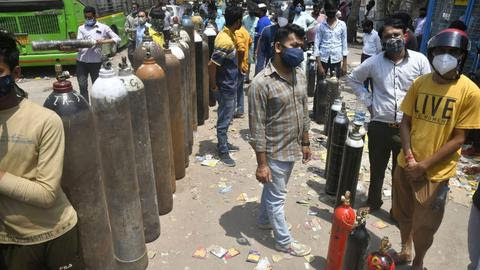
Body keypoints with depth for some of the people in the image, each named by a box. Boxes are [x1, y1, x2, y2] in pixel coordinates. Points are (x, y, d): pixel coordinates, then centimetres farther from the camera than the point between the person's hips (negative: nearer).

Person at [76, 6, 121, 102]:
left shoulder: (103, 27, 5)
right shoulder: (81, 28, 11)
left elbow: (117, 39, 2)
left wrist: (103, 41, -10)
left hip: (96, 62, -2)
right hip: (81, 61, 2)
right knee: (82, 86, 3)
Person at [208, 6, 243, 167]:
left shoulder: (228, 34, 5)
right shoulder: (225, 41, -26)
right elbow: (211, 65, -29)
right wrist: (214, 85, -17)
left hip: (230, 85, 9)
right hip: (225, 87, -9)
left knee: (227, 117, 21)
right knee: (224, 120, 2)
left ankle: (224, 143, 36)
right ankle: (222, 152, 16)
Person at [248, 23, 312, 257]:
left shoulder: (299, 75, 1)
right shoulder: (261, 83, -23)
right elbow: (257, 127, -21)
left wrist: (305, 143, 14)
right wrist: (261, 163, -19)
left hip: (292, 148, 7)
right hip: (274, 152, -7)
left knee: (273, 191, 27)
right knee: (277, 197, 11)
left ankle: (265, 220, 50)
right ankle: (284, 241, 30)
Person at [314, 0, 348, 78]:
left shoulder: (342, 25, 2)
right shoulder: (321, 25, -1)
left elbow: (344, 44, 6)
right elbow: (316, 45, -3)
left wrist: (344, 64, 2)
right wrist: (319, 65, -9)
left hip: (336, 60, 1)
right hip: (323, 59, -1)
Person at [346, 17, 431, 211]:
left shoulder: (419, 60, -5)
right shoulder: (374, 62, -3)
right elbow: (353, 79, 11)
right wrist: (368, 101, 4)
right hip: (379, 126, 1)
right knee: (376, 169, 16)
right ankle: (373, 202, 38)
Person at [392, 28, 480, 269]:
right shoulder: (420, 83, -2)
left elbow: (458, 138, -11)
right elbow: (405, 121, 2)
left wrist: (425, 164, -15)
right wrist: (408, 157, -9)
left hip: (436, 172, -3)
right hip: (406, 165, 3)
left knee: (423, 226, 11)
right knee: (403, 214, 21)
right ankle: (405, 249, 48)